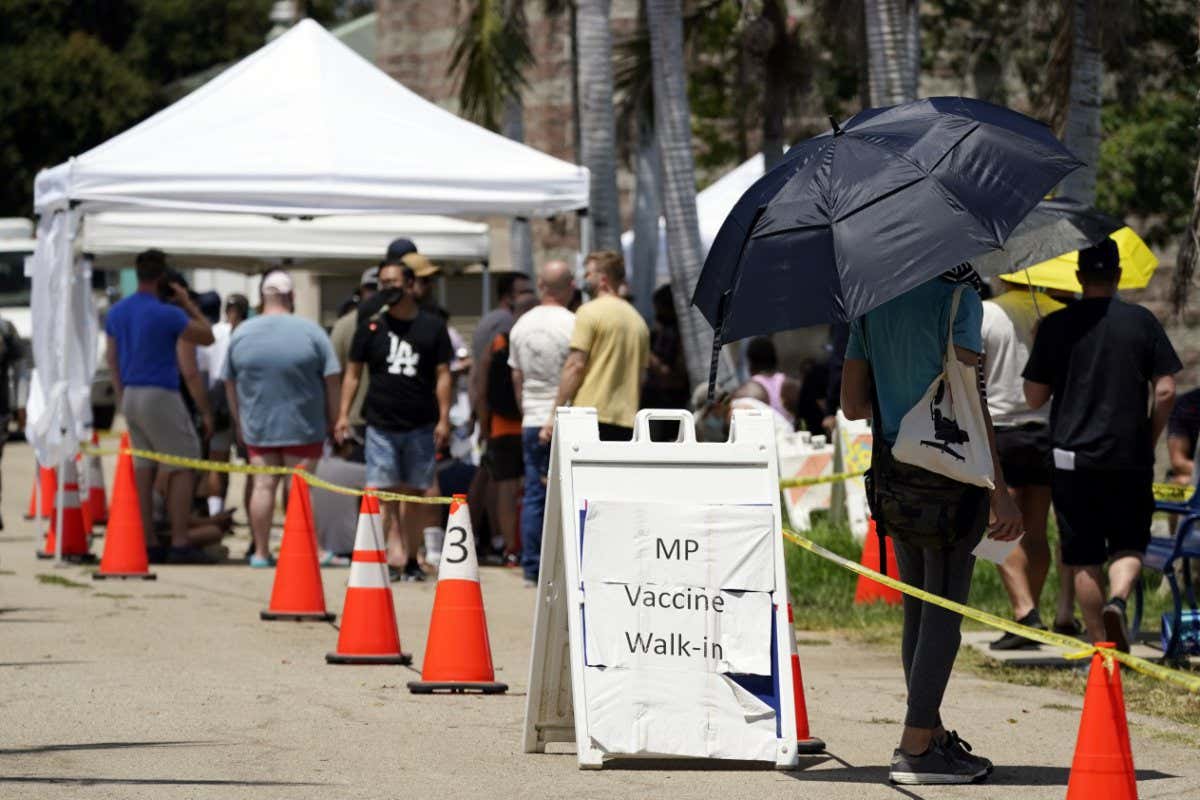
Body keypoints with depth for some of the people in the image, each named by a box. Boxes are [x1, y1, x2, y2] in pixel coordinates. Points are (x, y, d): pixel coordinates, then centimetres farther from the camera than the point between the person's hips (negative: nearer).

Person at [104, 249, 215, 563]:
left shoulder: (116, 313, 8)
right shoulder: (167, 314, -14)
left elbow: (112, 359, 14)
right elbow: (207, 337, -4)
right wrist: (187, 304, 4)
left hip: (131, 396, 7)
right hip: (161, 396, -7)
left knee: (144, 468, 10)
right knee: (182, 469, -1)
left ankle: (147, 543, 10)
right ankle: (179, 544, -6)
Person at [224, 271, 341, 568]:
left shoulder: (241, 333, 2)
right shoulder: (311, 332, -7)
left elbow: (229, 383, 9)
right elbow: (332, 381, -7)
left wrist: (239, 422, 19)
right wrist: (334, 421, 3)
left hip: (257, 428, 3)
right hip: (302, 429, -3)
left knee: (263, 485, 7)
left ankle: (261, 552, 9)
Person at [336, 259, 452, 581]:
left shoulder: (432, 326, 5)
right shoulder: (371, 327, 7)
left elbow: (442, 374, 5)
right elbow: (353, 373, 10)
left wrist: (443, 419, -2)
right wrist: (344, 414, 1)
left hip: (421, 426, 0)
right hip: (380, 425, 0)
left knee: (415, 493, 5)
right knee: (382, 491, -11)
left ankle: (410, 559, 14)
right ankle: (393, 549, -14)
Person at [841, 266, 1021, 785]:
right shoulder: (957, 298, -9)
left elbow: (852, 405, 12)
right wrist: (1000, 492, -16)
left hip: (893, 471, 7)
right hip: (949, 473, -7)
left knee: (918, 610, 15)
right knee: (944, 611, -3)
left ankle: (930, 732, 21)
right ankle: (916, 748, -5)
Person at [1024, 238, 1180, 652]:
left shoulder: (1057, 325, -1)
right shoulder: (1142, 321, 0)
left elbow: (1034, 396, 1)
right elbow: (1165, 391, -3)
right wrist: (1149, 442, 9)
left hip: (1072, 456, 0)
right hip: (1130, 458, 0)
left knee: (1083, 557, 7)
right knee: (1129, 544, 12)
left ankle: (1100, 644, 7)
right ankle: (1118, 597, -17)